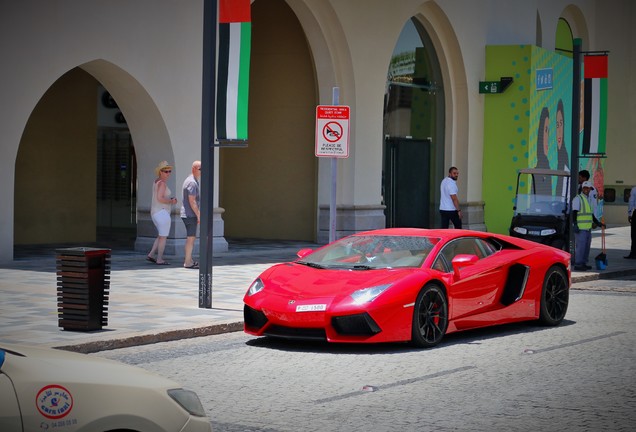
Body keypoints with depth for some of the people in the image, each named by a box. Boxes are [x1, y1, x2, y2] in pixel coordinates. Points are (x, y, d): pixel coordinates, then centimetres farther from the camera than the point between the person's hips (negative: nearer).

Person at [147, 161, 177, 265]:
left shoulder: (157, 181, 15)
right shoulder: (162, 183, -15)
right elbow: (160, 198, -24)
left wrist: (170, 200, 12)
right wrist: (171, 201, -10)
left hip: (155, 212, 9)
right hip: (162, 212, -9)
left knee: (162, 236, 19)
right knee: (163, 237, 0)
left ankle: (151, 255, 14)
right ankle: (159, 259, 4)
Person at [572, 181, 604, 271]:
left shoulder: (588, 199, 20)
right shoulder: (578, 199, -7)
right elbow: (574, 213, -15)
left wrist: (598, 223, 23)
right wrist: (575, 225, -22)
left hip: (588, 228, 9)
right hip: (581, 228, -9)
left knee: (586, 246, 11)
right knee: (580, 246, -11)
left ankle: (583, 263, 18)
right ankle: (578, 264, -9)